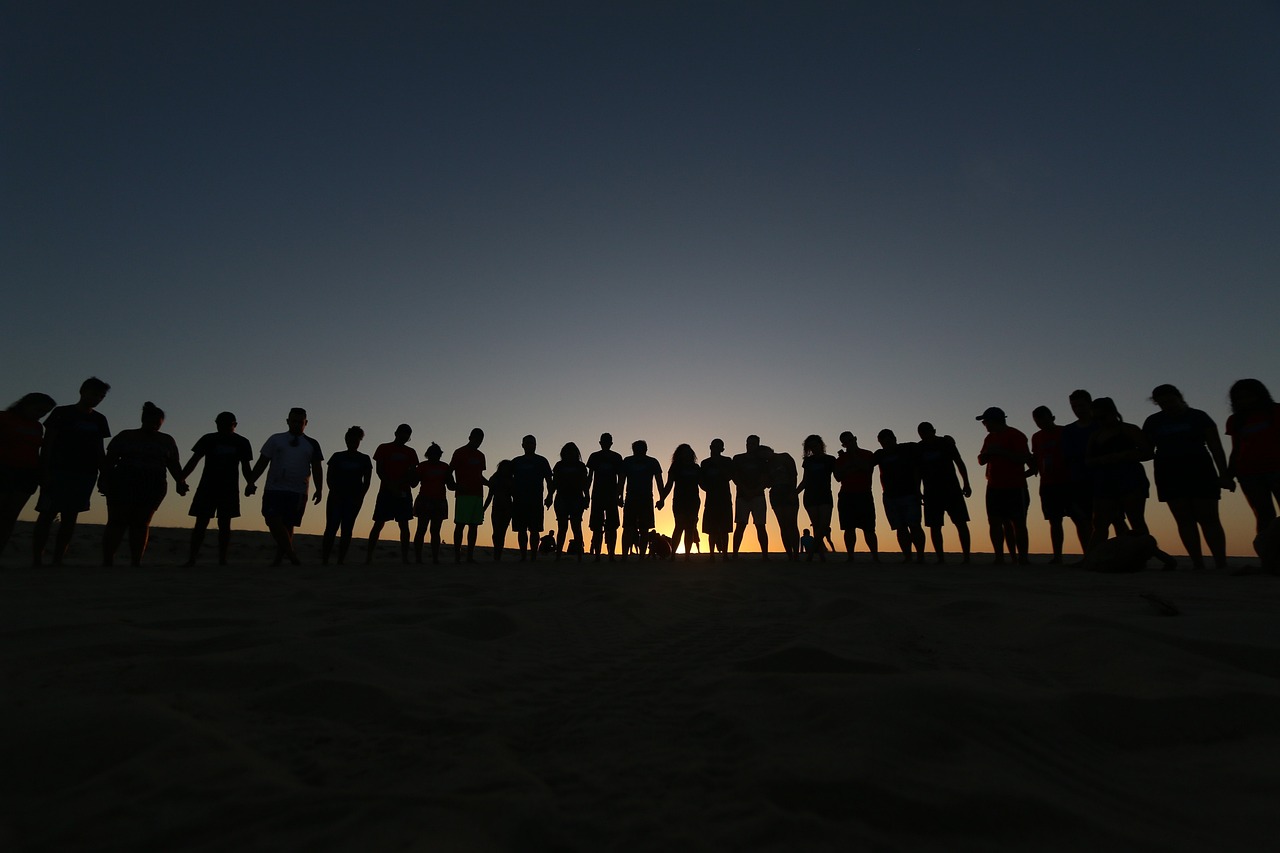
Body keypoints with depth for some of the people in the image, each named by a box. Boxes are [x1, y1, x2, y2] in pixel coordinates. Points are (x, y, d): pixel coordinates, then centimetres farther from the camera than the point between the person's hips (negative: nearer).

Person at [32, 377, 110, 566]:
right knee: (47, 514, -6)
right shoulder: (62, 413, 2)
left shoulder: (99, 420, 14)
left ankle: (57, 561, 2)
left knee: (70, 517, 1)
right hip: (58, 471, -3)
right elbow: (47, 444, -3)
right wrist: (45, 472, -12)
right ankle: (36, 560, -3)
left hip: (85, 474, 3)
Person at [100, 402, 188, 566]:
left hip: (153, 486, 1)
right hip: (123, 484, -1)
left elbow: (173, 465, 11)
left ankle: (135, 562, -3)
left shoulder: (167, 441, 14)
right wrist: (103, 479, -9)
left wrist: (180, 482, -2)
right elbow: (109, 460, 4)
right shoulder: (125, 436, 9)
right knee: (117, 522, -6)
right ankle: (107, 561, -3)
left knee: (141, 523, -2)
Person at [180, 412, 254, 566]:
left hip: (229, 490, 0)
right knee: (201, 523, -2)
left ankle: (222, 559, 4)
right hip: (207, 488, 0)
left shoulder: (242, 443, 3)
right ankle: (191, 558, 2)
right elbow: (194, 461, 5)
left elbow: (245, 467, 7)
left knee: (224, 524, 1)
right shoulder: (208, 439, 2)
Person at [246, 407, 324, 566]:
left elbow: (317, 469, 10)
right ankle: (290, 553, -7)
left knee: (288, 525, 1)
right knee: (273, 521, -14)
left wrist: (319, 489, 1)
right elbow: (262, 462, 9)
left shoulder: (312, 444, 11)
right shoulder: (275, 439, 11)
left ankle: (279, 557, 12)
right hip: (273, 489, 0)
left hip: (298, 492, 0)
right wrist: (251, 482, -1)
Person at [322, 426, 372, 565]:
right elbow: (330, 478, 5)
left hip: (354, 498, 0)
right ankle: (324, 559, -6)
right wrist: (335, 493, -9)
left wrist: (360, 497, -6)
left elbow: (367, 481, 6)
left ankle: (341, 559, -1)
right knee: (331, 527, -7)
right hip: (337, 496, 0)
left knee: (347, 529, -2)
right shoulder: (337, 457, 10)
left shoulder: (364, 459, 9)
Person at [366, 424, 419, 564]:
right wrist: (391, 485, -12)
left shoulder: (410, 452, 14)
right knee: (379, 523, -5)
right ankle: (368, 556, -2)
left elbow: (412, 474, 7)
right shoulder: (383, 448, 8)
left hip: (403, 492, 2)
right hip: (386, 490, -2)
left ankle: (405, 557, -3)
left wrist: (398, 484, -11)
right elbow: (379, 470, 1)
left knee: (404, 524, -2)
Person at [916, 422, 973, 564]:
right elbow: (917, 472, 8)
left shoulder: (946, 442, 0)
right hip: (931, 492, 1)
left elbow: (959, 463, 7)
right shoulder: (918, 449, 2)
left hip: (952, 489, -1)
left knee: (961, 523, -5)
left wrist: (966, 484, 1)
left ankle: (966, 556, -2)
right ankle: (940, 558, 3)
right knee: (934, 526, -2)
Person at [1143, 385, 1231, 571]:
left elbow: (1216, 447, 1)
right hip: (1169, 474, 1)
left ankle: (1221, 564, -3)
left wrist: (1223, 474, -6)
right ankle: (1198, 564, -1)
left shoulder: (1198, 417, 5)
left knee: (1209, 518, -5)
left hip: (1199, 471, -1)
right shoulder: (1153, 422, 9)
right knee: (1184, 520, -2)